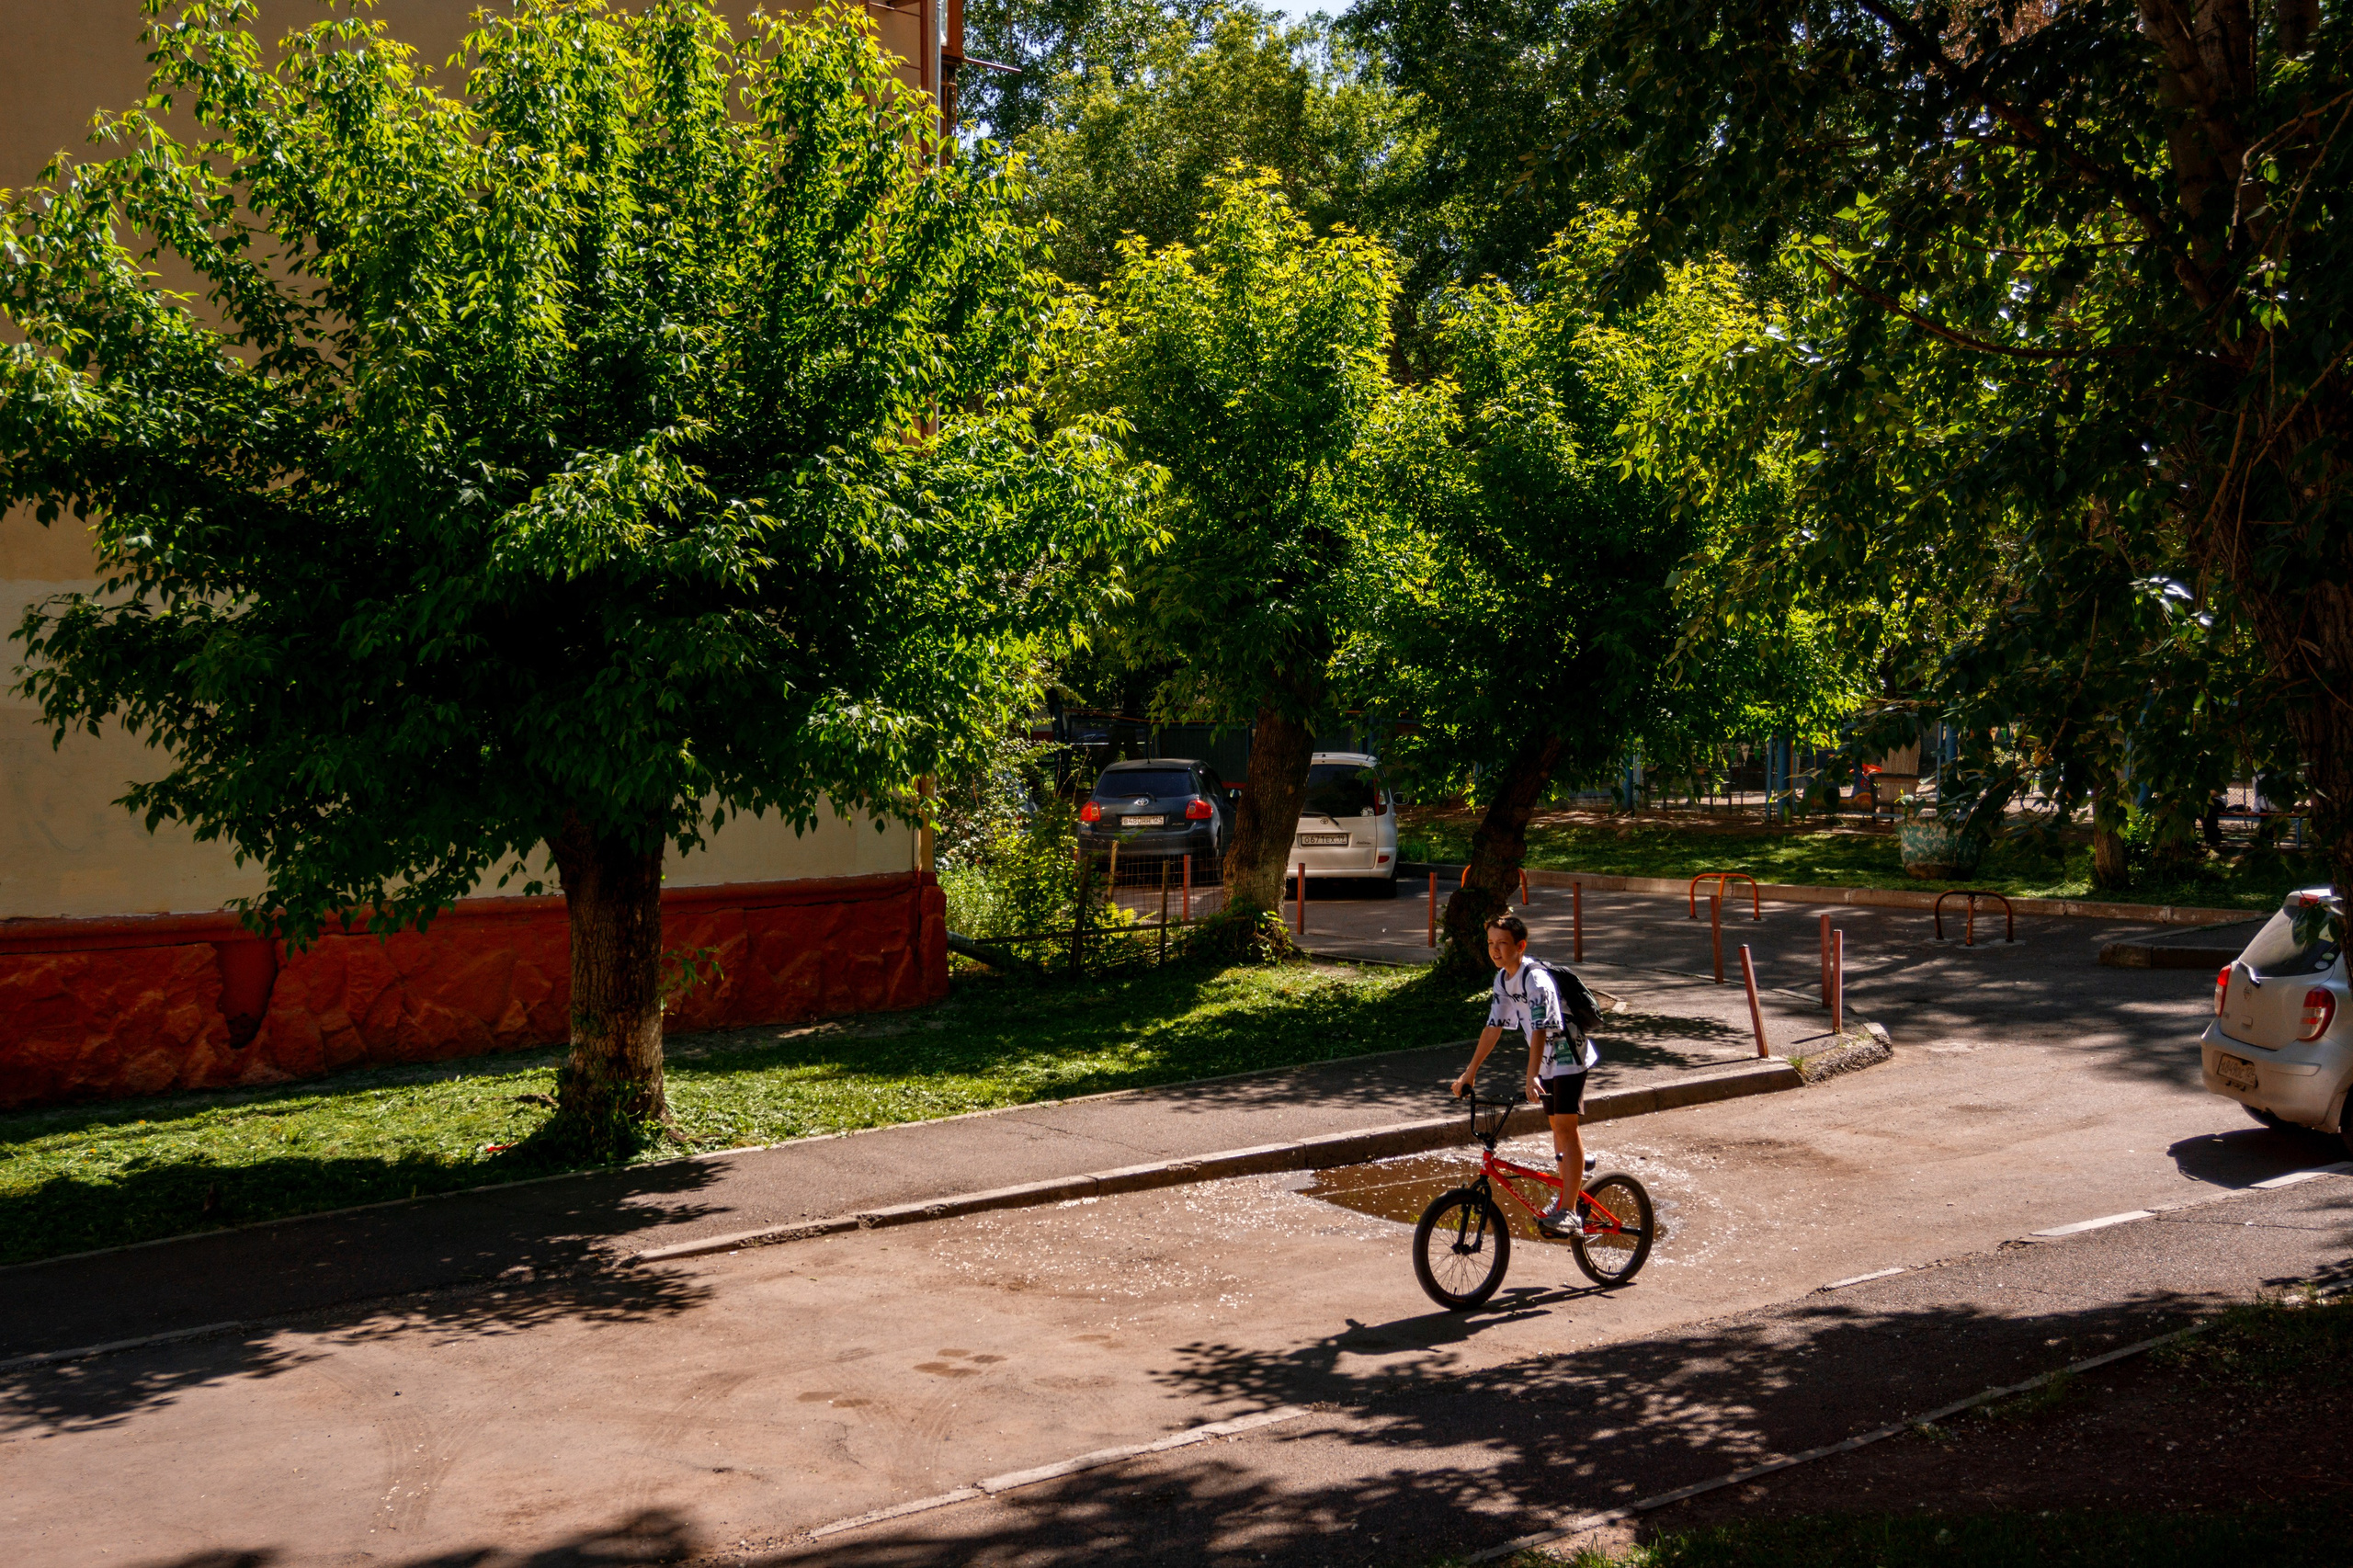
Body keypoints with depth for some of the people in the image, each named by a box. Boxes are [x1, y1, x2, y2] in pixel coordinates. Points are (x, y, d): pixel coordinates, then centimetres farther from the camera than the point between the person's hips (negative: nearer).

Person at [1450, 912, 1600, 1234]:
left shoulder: (1536, 979, -24)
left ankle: (1568, 1211, -19)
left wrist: (1532, 1077, -44)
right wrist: (1469, 1073, 8)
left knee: (1566, 1127, -15)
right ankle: (1568, 1193, 32)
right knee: (1558, 1126, 16)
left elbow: (1540, 1030, -34)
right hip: (1548, 1061, 9)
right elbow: (1493, 1027, 8)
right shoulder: (1503, 979, 2)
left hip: (1569, 1055, -8)